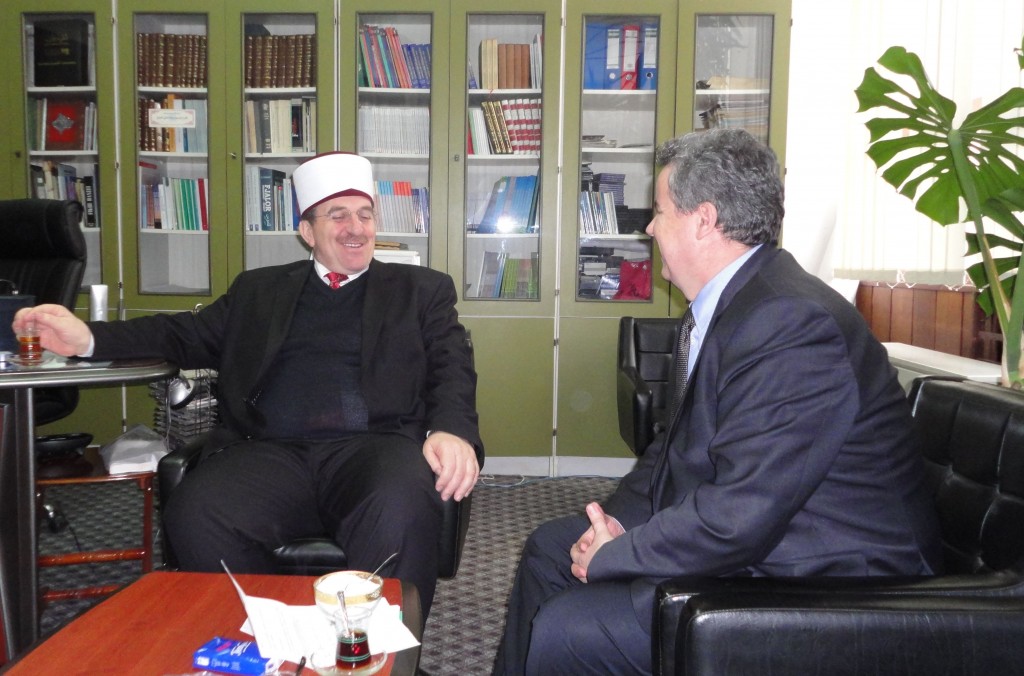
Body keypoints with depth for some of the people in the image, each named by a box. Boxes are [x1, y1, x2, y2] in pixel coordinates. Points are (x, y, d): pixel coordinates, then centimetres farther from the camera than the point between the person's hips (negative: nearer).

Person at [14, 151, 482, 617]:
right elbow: (188, 335, 21)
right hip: (271, 453, 3)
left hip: (372, 447, -2)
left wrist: (451, 430, -16)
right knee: (195, 514, -28)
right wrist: (89, 338, 3)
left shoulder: (422, 290, 19)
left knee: (402, 507, -36)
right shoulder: (259, 289, 26)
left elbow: (451, 369, 7)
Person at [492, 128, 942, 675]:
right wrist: (619, 515, -3)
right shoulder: (732, 303, 5)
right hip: (743, 543, 10)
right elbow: (681, 438, 12)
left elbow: (738, 517, -31)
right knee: (549, 548, 14)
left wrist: (613, 557, -17)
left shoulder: (791, 323, -27)